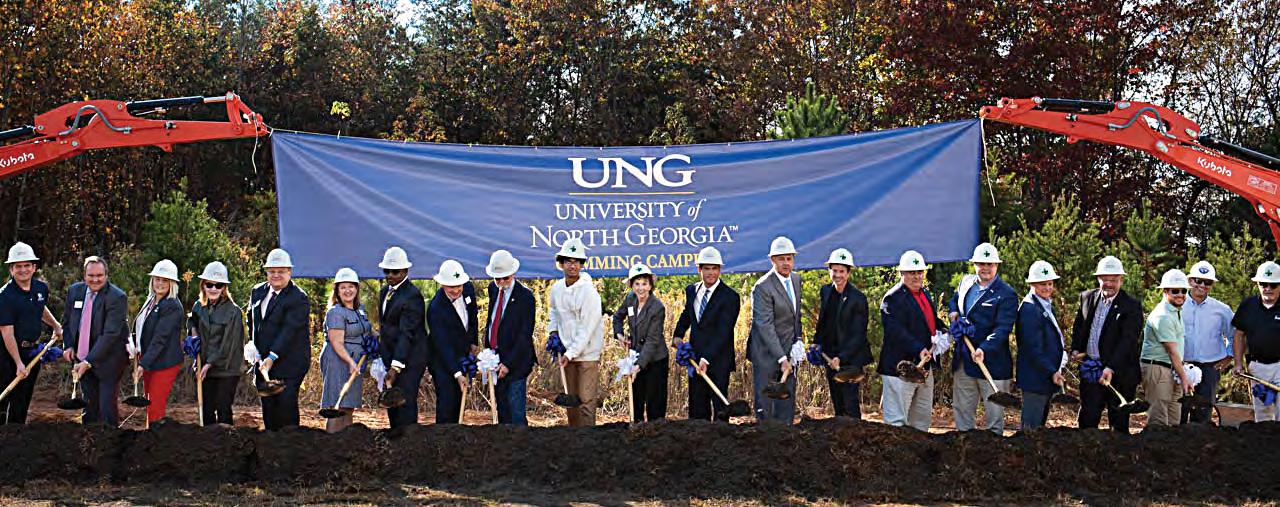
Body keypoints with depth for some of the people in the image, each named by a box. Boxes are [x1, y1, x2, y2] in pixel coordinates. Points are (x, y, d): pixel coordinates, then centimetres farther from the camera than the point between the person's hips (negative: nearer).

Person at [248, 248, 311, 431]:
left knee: (286, 406, -9)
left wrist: (272, 357, -27)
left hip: (289, 364, -7)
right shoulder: (258, 292, 11)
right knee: (268, 407, 10)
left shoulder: (298, 298, -13)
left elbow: (289, 330, -21)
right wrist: (254, 345, 10)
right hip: (263, 361, 7)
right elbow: (251, 319, 24)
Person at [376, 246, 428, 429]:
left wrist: (396, 366, -28)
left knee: (405, 403, -11)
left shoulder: (412, 296, -16)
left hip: (409, 359, -9)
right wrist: (381, 353, 13)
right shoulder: (385, 291, 13)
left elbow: (406, 333, -22)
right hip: (390, 357, 9)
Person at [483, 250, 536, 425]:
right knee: (502, 410, 13)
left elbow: (525, 335, -14)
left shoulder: (525, 296, -13)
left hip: (516, 361, -7)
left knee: (516, 412, -7)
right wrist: (487, 350, 8)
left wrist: (508, 363, -18)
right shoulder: (493, 289, 8)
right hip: (495, 357, 7)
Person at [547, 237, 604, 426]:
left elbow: (586, 328, -19)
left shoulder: (588, 290, -16)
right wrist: (553, 331, 9)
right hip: (568, 352, 6)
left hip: (587, 352, -6)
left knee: (586, 400, -8)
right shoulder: (556, 288, 4)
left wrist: (572, 353, -20)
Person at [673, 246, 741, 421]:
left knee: (720, 408, -1)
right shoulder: (691, 290, 8)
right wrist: (678, 335, 9)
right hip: (695, 358, 6)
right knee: (697, 408, 7)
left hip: (718, 360, -6)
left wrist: (707, 359, -24)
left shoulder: (730, 296, -13)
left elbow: (724, 333, -18)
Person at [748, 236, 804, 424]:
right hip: (767, 352, -7)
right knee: (765, 404, -1)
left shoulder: (796, 279, 7)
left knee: (787, 401, 8)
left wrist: (798, 339, 9)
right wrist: (781, 358, -24)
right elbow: (765, 326, -22)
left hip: (789, 349, 7)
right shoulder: (762, 287, -18)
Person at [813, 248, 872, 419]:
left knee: (851, 407, -9)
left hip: (850, 359, -6)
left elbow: (858, 335, -15)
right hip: (830, 357, 6)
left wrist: (841, 358, -22)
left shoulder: (857, 298, -13)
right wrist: (817, 343, 9)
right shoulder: (825, 291, 7)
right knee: (837, 406, 12)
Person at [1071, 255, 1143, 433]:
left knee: (1119, 424, 6)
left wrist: (1111, 368, -29)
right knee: (1086, 420, 4)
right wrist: (1076, 349, 5)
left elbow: (1127, 340, -19)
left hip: (1119, 373, -4)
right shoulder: (1087, 297, 7)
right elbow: (1078, 326, 22)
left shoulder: (1131, 306, -10)